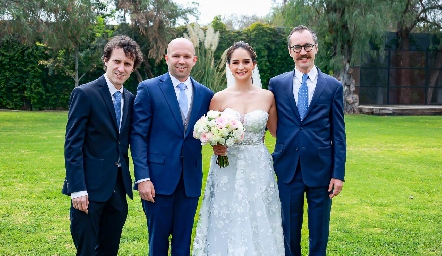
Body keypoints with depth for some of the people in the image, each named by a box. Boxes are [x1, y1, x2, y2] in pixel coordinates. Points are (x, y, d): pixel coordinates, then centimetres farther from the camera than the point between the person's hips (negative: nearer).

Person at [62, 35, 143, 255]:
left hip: (119, 188, 6)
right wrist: (77, 189, -17)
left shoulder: (130, 99, 10)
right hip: (91, 188, -6)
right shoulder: (85, 94, -9)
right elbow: (72, 144, -12)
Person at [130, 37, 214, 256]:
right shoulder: (148, 88, -2)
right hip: (159, 178, -3)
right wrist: (142, 177, -13)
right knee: (158, 238, 8)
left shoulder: (206, 94, 8)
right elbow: (138, 135, -5)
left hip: (190, 180, 3)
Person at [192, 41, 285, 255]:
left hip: (259, 168, 1)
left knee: (258, 225, 5)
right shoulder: (219, 98, 0)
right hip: (228, 169, 0)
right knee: (227, 225, 3)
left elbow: (276, 132, 12)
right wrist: (215, 146, -12)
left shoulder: (267, 96, 2)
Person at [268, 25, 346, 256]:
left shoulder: (333, 86, 1)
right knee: (289, 232, 11)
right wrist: (275, 160, -2)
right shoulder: (276, 84, 3)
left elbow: (338, 134, 0)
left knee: (319, 234, 10)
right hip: (288, 169, 1)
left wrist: (338, 174, -4)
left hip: (321, 169, 0)